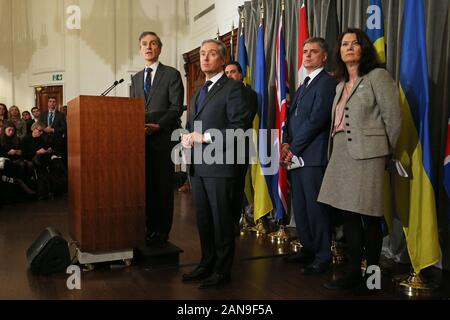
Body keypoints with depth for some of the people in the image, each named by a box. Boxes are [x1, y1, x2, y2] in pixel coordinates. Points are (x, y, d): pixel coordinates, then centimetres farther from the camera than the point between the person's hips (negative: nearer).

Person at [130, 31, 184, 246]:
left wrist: (158, 126, -17)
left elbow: (176, 107, -6)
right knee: (146, 186, 7)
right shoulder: (136, 78, 20)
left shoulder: (172, 74, 2)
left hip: (163, 138, -5)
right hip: (142, 140, 5)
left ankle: (162, 232, 10)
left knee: (163, 186, 0)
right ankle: (150, 228, 18)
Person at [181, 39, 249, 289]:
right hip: (197, 165, 8)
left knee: (221, 219, 3)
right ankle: (206, 263, 29)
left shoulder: (233, 88, -6)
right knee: (203, 218, 15)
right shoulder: (198, 92, 20)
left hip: (218, 165, -8)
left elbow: (239, 127, -15)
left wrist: (205, 137, -17)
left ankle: (222, 270, 16)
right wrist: (187, 137, 2)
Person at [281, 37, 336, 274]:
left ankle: (322, 257, 8)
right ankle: (307, 249, 26)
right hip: (295, 156, 9)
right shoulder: (303, 86, 23)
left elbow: (316, 120, -15)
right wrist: (286, 144, 1)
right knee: (300, 206, 13)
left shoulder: (327, 83, -6)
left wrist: (293, 149, -11)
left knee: (316, 207, -3)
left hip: (313, 157, -9)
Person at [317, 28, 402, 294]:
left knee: (369, 217, -2)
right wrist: (336, 150, 8)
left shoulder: (378, 76, -3)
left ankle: (371, 276, 11)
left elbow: (393, 118, -4)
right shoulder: (341, 85, 19)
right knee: (348, 215, 9)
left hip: (366, 154, -7)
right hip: (341, 153, 7)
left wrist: (385, 153, 3)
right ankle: (354, 272, 19)